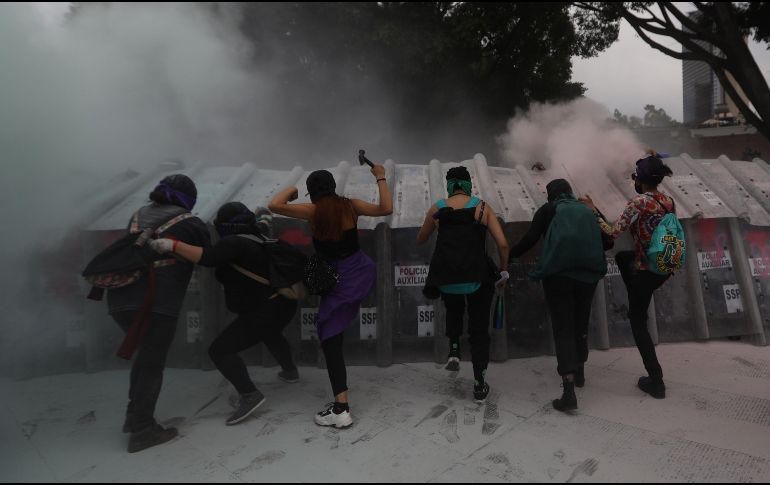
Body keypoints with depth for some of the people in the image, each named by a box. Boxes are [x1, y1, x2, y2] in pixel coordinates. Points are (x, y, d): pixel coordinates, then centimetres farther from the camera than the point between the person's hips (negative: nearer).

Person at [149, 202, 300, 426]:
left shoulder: (235, 243, -18)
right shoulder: (258, 238, 5)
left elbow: (208, 258, -34)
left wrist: (173, 245, -37)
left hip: (264, 312, -9)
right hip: (284, 304, 9)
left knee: (220, 350, -6)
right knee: (270, 333, 39)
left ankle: (250, 395, -13)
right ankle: (290, 371, 54)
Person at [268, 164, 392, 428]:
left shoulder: (313, 211, -13)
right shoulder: (350, 205, -3)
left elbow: (274, 205, -19)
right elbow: (386, 208, -1)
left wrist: (290, 189, 2)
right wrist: (381, 179, 10)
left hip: (339, 281, -5)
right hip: (363, 272, 5)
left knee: (330, 339, -1)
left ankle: (341, 409, -3)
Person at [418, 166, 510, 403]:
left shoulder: (437, 208, 6)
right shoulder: (482, 207, 3)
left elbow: (420, 240, 19)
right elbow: (503, 244, -3)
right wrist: (503, 272, 11)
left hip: (446, 279, 1)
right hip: (477, 278, -1)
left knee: (453, 311, 35)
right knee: (479, 329, 16)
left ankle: (454, 351, 20)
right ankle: (480, 385, 20)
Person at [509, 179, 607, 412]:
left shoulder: (548, 210, 5)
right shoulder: (586, 211, 18)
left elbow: (530, 239, -6)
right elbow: (604, 241, 20)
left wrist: (508, 256, 5)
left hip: (558, 274, -4)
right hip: (587, 274, 4)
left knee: (563, 329, -4)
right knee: (581, 324, 20)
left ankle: (569, 392, -12)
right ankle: (579, 373, 36)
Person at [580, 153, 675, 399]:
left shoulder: (638, 202, -18)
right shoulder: (669, 201, 4)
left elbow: (613, 232, -20)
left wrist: (593, 211, -11)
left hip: (647, 270, -7)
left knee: (637, 321, 9)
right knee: (622, 257, 32)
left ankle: (656, 382, 13)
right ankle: (638, 307, 35)